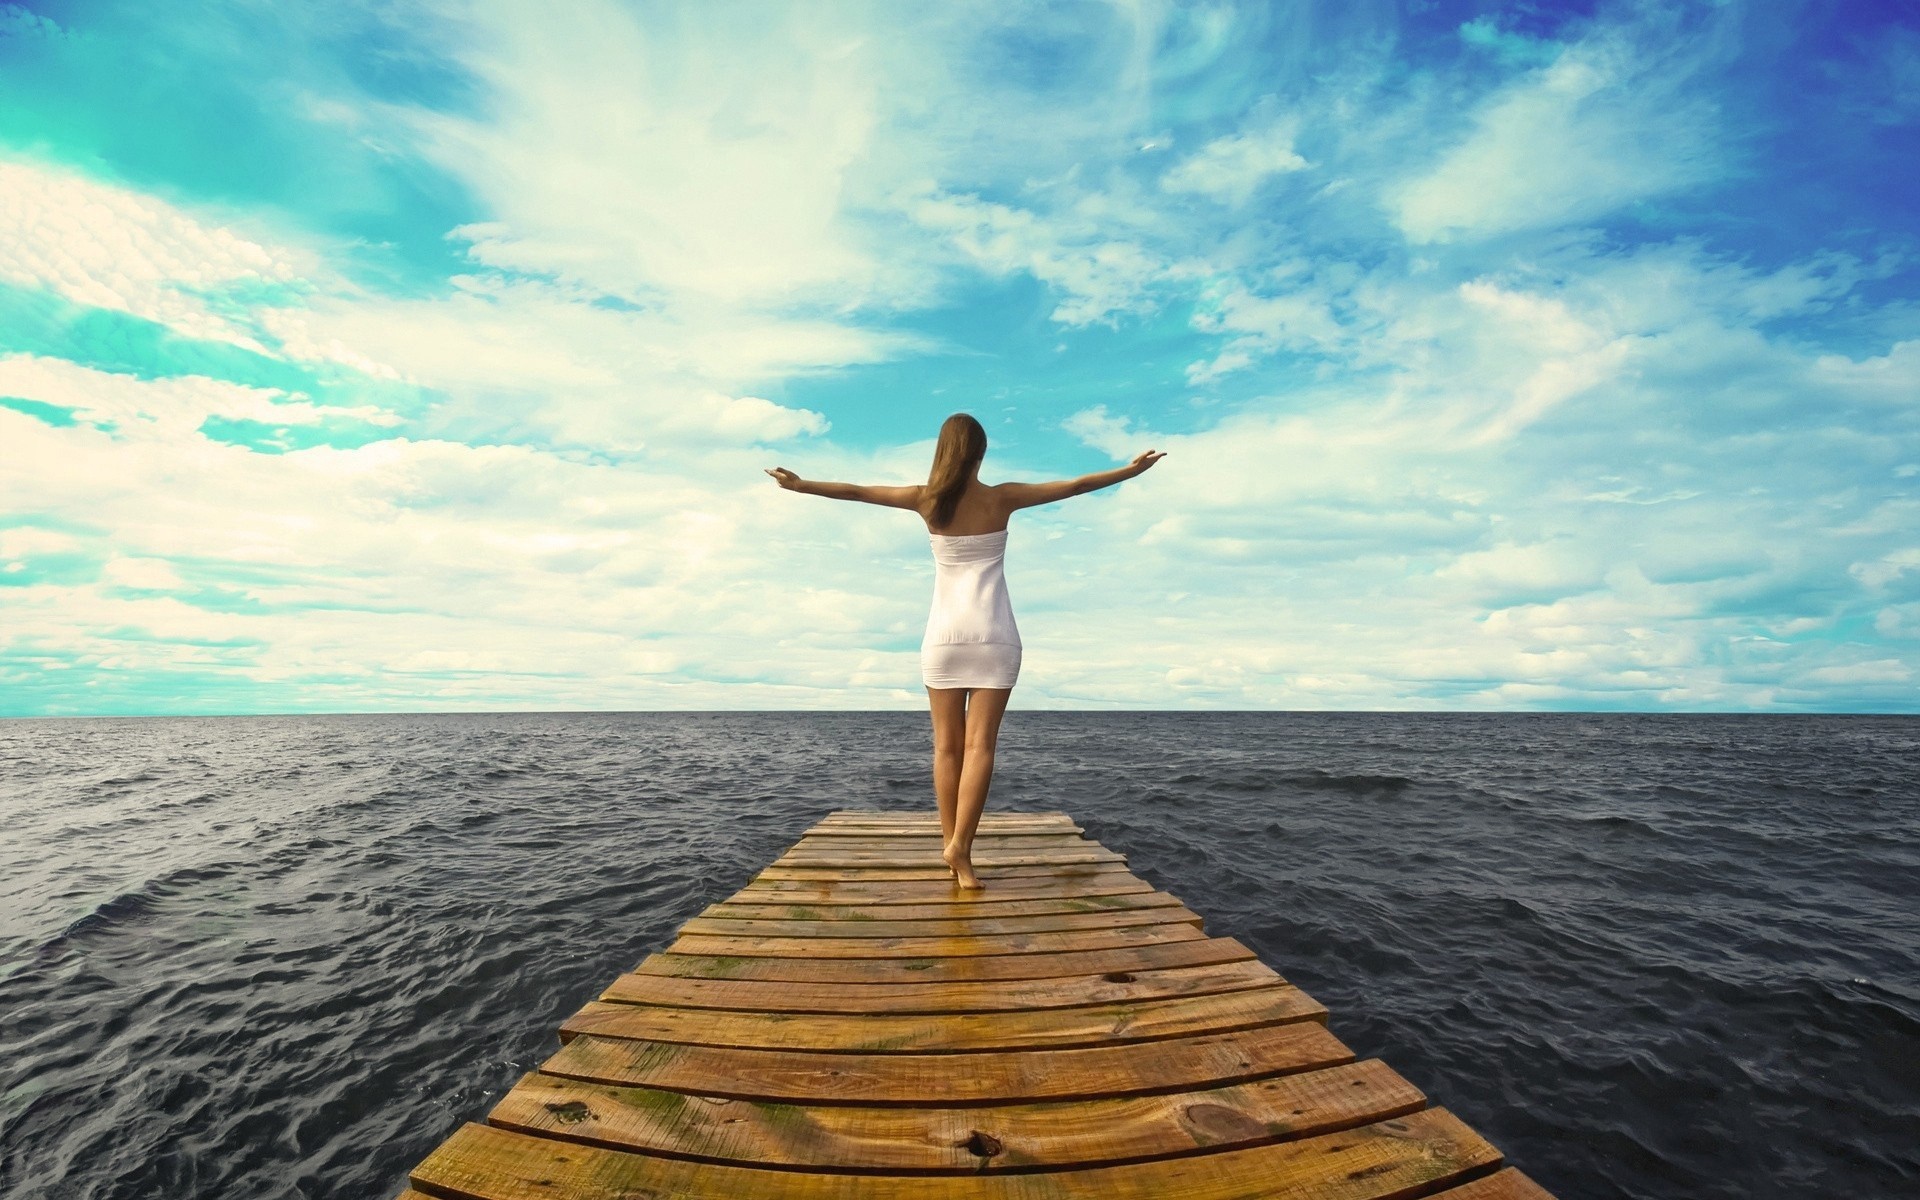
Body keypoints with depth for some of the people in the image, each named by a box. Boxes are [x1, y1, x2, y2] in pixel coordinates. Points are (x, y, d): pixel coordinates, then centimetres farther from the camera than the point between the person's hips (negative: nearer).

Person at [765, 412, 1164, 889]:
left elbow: (854, 491, 6)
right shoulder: (1002, 498, -1)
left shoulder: (927, 500, 1)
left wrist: (797, 484, 17)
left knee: (947, 747, 8)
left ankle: (950, 845, 13)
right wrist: (1132, 470, 15)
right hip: (994, 635, -1)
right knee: (980, 746, -1)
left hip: (944, 634, 2)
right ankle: (960, 847, -8)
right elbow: (1076, 485, 4)